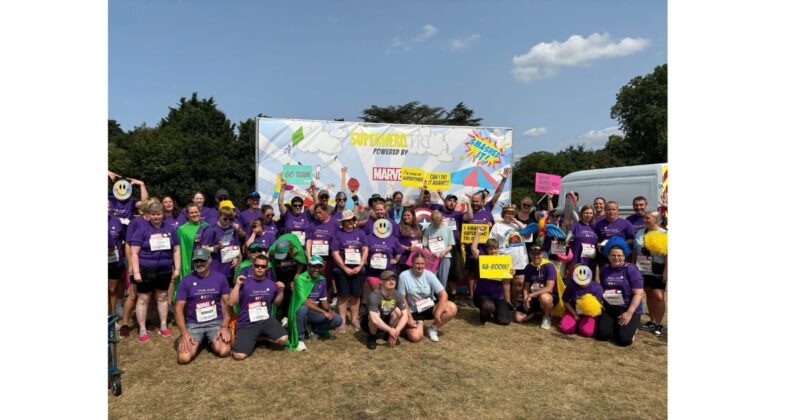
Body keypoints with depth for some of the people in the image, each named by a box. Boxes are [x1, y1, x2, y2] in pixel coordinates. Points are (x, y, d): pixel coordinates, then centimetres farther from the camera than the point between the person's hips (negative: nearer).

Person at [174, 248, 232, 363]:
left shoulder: (220, 278, 0)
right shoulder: (186, 281, -2)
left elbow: (227, 304, 1)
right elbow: (178, 308, -3)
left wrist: (224, 326, -13)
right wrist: (184, 333, -14)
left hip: (216, 322, 0)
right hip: (193, 324, 0)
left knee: (224, 351, -24)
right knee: (183, 358, -21)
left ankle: (211, 341, 11)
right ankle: (197, 342, 13)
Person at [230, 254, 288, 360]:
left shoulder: (271, 283, 5)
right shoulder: (244, 282, -7)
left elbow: (277, 302, 15)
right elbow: (232, 302, -13)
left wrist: (281, 291, -2)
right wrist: (237, 285, -21)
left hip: (266, 320, 3)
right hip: (246, 323, -3)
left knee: (283, 338, -20)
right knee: (239, 356, -19)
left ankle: (261, 337, 10)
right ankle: (252, 340, 15)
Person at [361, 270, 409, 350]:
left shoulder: (397, 295, -14)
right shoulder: (374, 295, -31)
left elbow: (405, 315, -17)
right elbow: (374, 319, -40)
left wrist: (397, 331, -29)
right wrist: (390, 330, -37)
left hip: (385, 321, 5)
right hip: (369, 323, -4)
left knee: (397, 311, -21)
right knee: (376, 314, -35)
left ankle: (388, 335, 3)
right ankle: (372, 337, -7)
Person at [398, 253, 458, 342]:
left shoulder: (429, 275, -12)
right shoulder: (404, 275, -15)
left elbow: (443, 295, -16)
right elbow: (402, 299, -9)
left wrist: (437, 313, -26)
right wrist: (409, 317, -14)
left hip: (430, 307, 2)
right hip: (414, 311, -2)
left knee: (452, 308, -23)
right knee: (415, 337, -24)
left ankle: (433, 329, 1)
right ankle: (419, 323, 14)